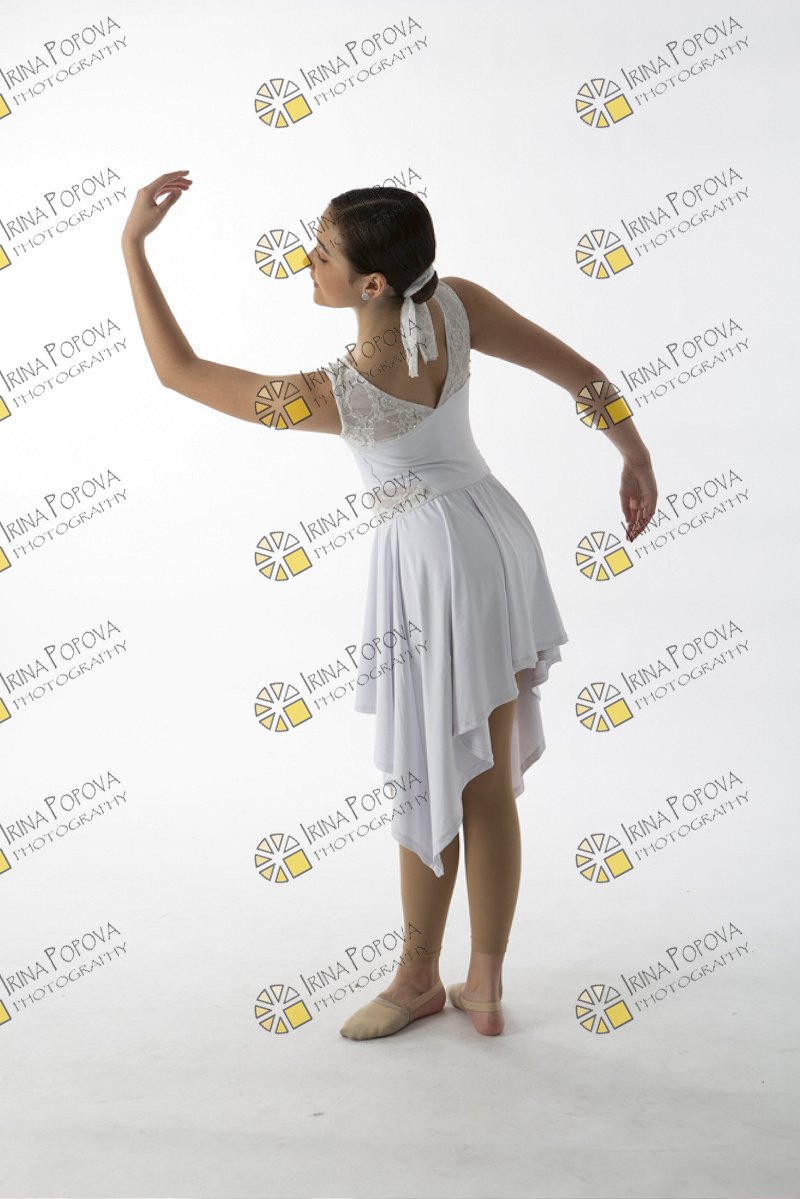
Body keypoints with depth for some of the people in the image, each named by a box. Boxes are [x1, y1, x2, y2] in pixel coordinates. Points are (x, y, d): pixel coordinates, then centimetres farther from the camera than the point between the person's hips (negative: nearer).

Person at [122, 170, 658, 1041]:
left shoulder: (337, 397, -23)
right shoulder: (457, 305, -10)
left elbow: (178, 370, -13)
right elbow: (581, 374, -3)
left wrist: (133, 243, -9)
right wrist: (635, 457, 13)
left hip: (432, 563, -7)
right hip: (497, 535, 7)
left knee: (430, 783, 10)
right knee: (490, 786, 14)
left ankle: (419, 978, 31)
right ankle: (485, 987, 28)